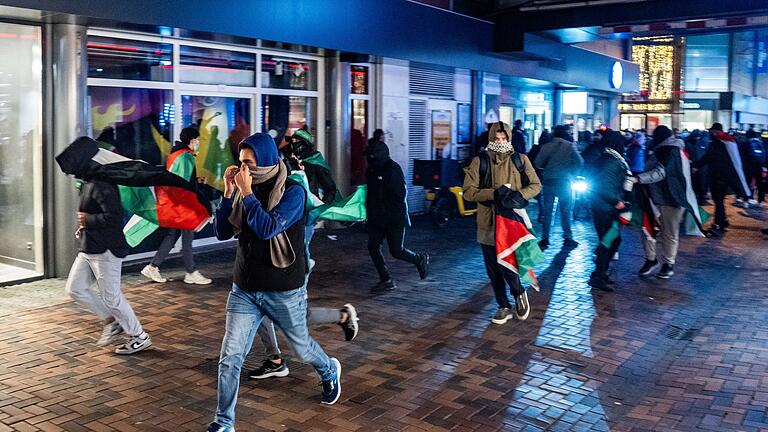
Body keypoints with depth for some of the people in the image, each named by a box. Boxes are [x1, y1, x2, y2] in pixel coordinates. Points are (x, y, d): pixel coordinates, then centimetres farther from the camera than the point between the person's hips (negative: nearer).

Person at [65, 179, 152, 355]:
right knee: (74, 288, 11)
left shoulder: (101, 185, -21)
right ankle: (112, 323, 21)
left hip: (104, 250, -10)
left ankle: (139, 337, 13)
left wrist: (88, 220, -17)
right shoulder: (88, 184, 12)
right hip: (88, 248, 10)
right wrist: (84, 227, 10)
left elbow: (113, 217, -30)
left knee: (111, 296, -2)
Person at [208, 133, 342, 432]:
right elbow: (222, 233, 0)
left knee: (301, 347, 17)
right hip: (244, 290, 4)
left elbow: (268, 229, -26)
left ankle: (330, 372, 50)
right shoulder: (245, 189, 2)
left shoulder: (292, 192, -14)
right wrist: (228, 193, -10)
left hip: (285, 291, -4)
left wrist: (247, 194, -24)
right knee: (230, 357, -4)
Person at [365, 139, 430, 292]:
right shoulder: (372, 169, 8)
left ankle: (421, 259, 27)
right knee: (373, 247, 2)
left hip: (394, 217, -8)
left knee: (396, 251, -2)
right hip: (376, 217, 8)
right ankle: (386, 280, 12)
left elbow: (399, 196, -19)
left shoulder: (393, 169, -16)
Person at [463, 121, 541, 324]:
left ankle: (519, 294, 22)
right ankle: (504, 307, 27)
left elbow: (536, 185, 9)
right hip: (488, 223, 2)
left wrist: (519, 194, -11)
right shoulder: (479, 162, 2)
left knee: (507, 265, -10)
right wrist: (494, 193, -16)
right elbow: (468, 191, -4)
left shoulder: (520, 160, 6)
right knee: (493, 270, 9)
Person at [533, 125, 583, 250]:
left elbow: (537, 163, -6)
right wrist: (573, 174, 8)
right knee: (565, 211, 7)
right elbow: (580, 162, -6)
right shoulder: (569, 146, -2)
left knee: (547, 211, 7)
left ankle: (545, 238, 5)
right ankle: (567, 238, 8)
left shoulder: (546, 146, 2)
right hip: (564, 182, -1)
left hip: (548, 181, 2)